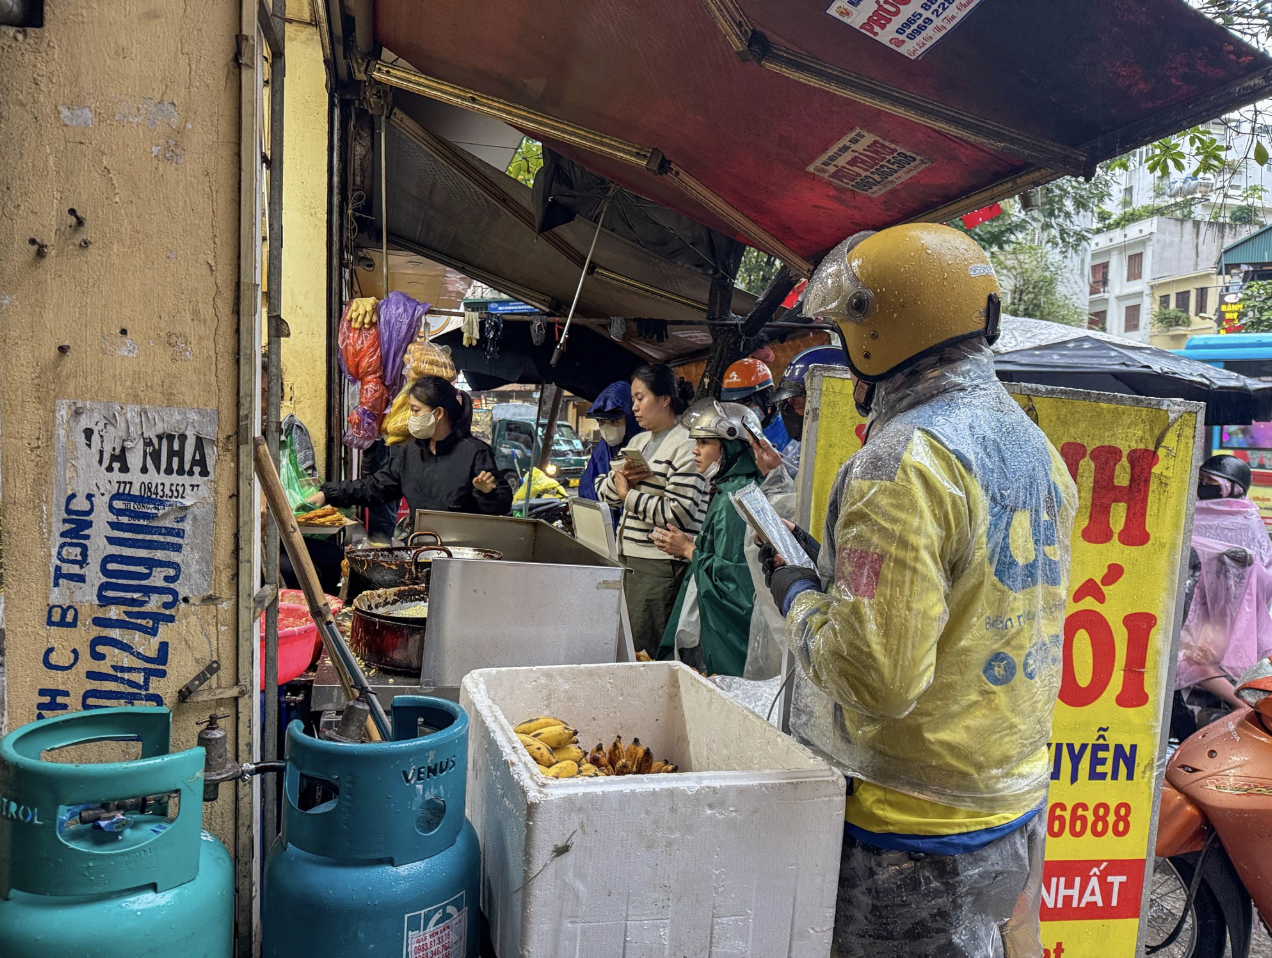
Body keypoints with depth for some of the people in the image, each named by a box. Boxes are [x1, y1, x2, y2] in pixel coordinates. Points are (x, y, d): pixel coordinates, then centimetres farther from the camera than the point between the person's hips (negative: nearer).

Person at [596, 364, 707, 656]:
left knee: (642, 652, -5)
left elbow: (678, 514, -19)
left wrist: (629, 494, -9)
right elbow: (604, 493, 18)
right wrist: (620, 476, -4)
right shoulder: (638, 441, 17)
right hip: (630, 558, 8)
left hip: (661, 565, -8)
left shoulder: (685, 447, -10)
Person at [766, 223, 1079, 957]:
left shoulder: (906, 460, -23)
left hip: (923, 824, -8)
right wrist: (845, 572, 16)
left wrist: (801, 597, -9)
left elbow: (879, 678, -27)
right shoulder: (1037, 447, 6)